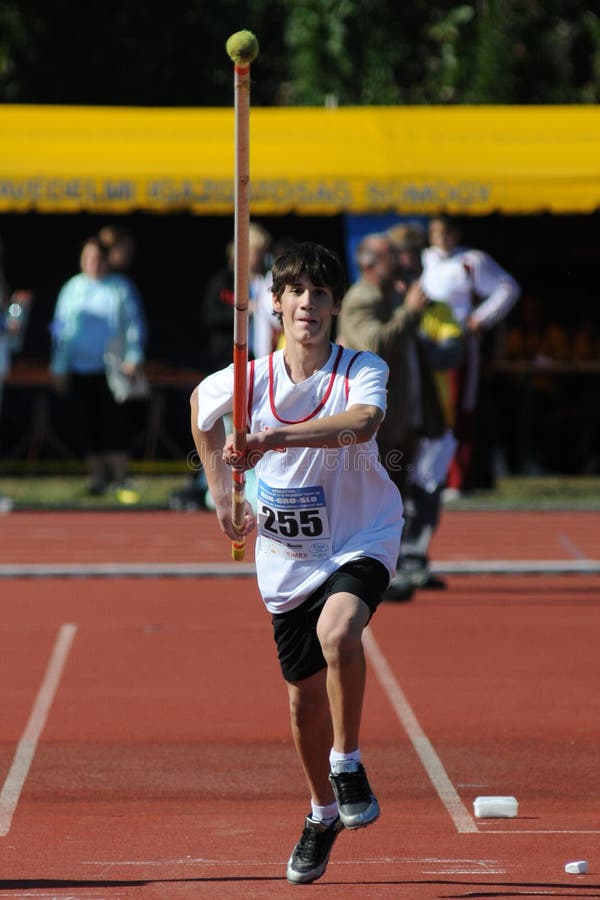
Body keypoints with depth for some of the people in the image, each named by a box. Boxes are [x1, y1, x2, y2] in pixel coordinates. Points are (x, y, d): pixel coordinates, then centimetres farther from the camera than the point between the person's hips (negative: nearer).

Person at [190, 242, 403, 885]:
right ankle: (323, 813, 35)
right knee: (304, 698, 9)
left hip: (361, 542, -3)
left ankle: (348, 762, -14)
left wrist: (275, 438, -53)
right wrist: (222, 492, 13)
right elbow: (200, 405, 15)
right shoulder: (245, 381, -9)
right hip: (288, 559, 3)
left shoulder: (362, 372, -17)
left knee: (338, 629, -35)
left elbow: (361, 424, -41)